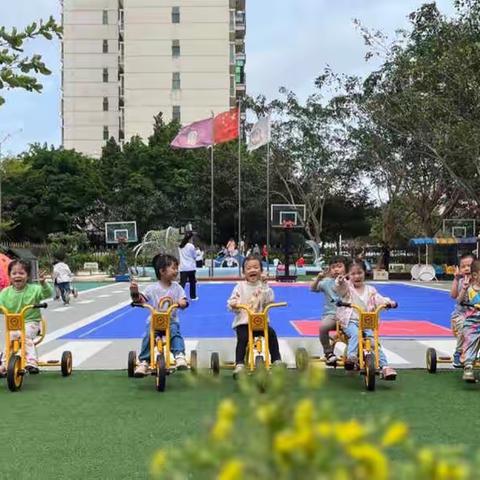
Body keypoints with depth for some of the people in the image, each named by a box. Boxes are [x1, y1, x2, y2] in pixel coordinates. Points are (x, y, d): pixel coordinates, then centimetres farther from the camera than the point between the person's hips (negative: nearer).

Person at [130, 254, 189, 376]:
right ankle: (143, 362, -16)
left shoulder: (177, 287, 3)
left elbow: (184, 301, -3)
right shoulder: (152, 288, -3)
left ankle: (180, 356, -32)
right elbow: (140, 299, -6)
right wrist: (134, 292, -27)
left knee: (175, 333, -29)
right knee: (148, 335, -24)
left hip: (171, 321, 1)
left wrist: (181, 302, -27)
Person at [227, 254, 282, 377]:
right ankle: (239, 364, -21)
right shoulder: (240, 286, 0)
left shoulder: (262, 285, 5)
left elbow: (269, 302, -8)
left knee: (271, 333, -19)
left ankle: (276, 359, -4)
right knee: (243, 337, -27)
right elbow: (231, 303, -1)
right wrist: (233, 304, -26)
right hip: (243, 321, -2)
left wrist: (265, 285, -12)